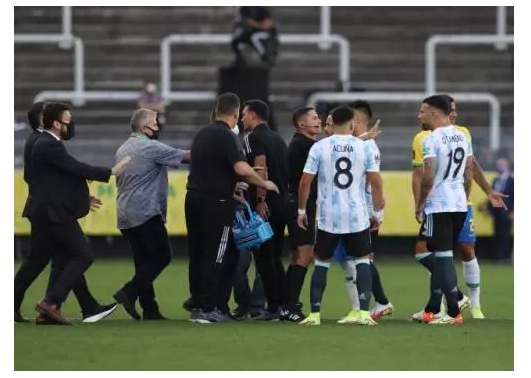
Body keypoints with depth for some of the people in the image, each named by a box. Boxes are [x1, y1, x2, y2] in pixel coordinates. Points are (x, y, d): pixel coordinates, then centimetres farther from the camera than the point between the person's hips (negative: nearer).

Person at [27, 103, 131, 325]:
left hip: (48, 212, 10)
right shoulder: (51, 146, -17)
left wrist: (81, 197, 23)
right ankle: (51, 302, -11)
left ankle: (50, 309, 9)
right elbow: (78, 169, -22)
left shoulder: (44, 144, 15)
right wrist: (111, 172, -15)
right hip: (56, 213, -10)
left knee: (65, 261, 12)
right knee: (83, 256, -6)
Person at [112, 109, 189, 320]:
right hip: (146, 214, -9)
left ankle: (149, 309, 5)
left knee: (144, 261, 9)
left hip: (125, 215, 9)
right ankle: (129, 293, -14)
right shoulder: (151, 147, -10)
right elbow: (186, 157, -7)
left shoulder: (122, 150, 16)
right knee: (161, 256, -5)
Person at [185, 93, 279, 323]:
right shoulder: (225, 136, -11)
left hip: (193, 198, 8)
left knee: (198, 255, 11)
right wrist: (265, 184, -7)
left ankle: (199, 306, 13)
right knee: (216, 257, -3)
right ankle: (208, 309, -5)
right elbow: (242, 168, -22)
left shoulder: (203, 133, 15)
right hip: (215, 202, -8)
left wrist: (231, 189, 33)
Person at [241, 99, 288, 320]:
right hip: (282, 204, 8)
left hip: (265, 207, -8)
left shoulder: (253, 138, -7)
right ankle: (284, 304, 13)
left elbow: (261, 169, -19)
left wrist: (260, 200, -23)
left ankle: (273, 308, -3)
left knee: (264, 258, -2)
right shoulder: (278, 139, 17)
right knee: (274, 258, 16)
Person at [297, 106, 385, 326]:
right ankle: (364, 313, -4)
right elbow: (376, 182, 0)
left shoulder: (319, 147, -2)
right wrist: (379, 212, 11)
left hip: (327, 217, 0)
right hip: (357, 217, 0)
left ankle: (314, 314, 11)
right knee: (362, 261, 8)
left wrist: (301, 210, 11)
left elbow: (305, 182, -2)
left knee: (321, 263, 13)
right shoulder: (363, 147, 0)